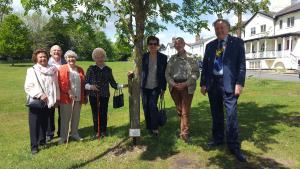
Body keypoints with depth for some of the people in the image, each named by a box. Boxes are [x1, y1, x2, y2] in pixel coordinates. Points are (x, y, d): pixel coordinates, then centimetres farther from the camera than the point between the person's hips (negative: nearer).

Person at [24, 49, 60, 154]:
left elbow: (56, 85, 8)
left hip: (48, 102, 3)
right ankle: (34, 146, 9)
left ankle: (42, 141, 29)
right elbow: (28, 87, -10)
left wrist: (57, 98, 4)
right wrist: (40, 95, -19)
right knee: (34, 124, 1)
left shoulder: (52, 70, 6)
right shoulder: (31, 70, -3)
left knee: (44, 123, 14)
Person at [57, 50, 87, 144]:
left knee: (76, 117, 14)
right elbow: (61, 83, -10)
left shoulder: (80, 70, 11)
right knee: (65, 118, 4)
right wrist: (69, 92, -18)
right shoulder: (62, 69, -2)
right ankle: (63, 136, 16)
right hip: (66, 98, -4)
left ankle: (74, 134, 28)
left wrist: (85, 97, 11)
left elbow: (83, 84, 12)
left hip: (78, 98, 4)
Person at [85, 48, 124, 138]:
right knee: (95, 113, 5)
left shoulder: (108, 69, 7)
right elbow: (86, 83, -1)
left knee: (104, 113, 5)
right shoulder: (91, 69, 1)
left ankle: (103, 130, 21)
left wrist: (123, 85, -1)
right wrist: (91, 87, -21)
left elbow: (113, 83, 9)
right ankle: (97, 131, 19)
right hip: (93, 95, -1)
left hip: (105, 95, 1)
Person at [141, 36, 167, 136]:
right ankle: (149, 127, 23)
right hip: (144, 86, 2)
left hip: (155, 87, -2)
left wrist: (163, 88, 0)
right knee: (146, 107, 8)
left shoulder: (163, 57, -3)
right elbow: (139, 70, 4)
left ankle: (155, 128, -2)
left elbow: (165, 74, 0)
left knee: (153, 105, -15)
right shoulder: (143, 57, 0)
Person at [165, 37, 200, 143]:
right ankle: (184, 129, 28)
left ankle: (185, 133, 5)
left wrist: (185, 84, -15)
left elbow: (196, 73, -5)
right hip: (174, 87, 4)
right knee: (179, 110, 10)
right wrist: (173, 84, -9)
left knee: (185, 111, -5)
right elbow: (167, 73, 8)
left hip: (187, 87, -4)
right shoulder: (172, 58, 11)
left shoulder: (191, 57, 0)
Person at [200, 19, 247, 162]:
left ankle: (233, 146, 6)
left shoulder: (237, 42, 3)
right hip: (212, 83, 4)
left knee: (231, 115, -4)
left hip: (229, 83, -4)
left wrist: (239, 83, -12)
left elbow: (241, 64, -3)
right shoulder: (210, 45, 13)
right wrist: (203, 83, 6)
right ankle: (218, 139, 27)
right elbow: (205, 65, 12)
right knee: (216, 114, 12)